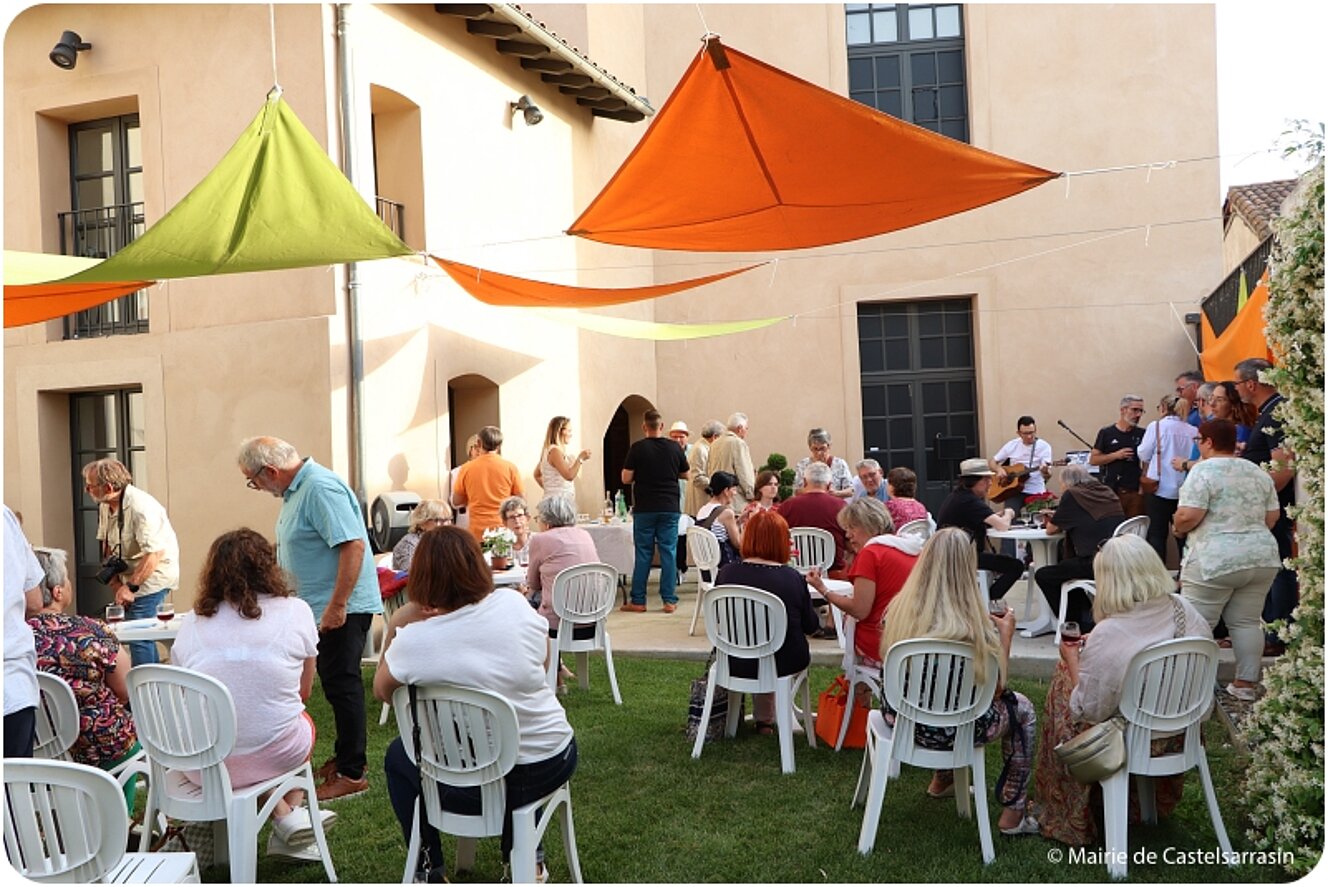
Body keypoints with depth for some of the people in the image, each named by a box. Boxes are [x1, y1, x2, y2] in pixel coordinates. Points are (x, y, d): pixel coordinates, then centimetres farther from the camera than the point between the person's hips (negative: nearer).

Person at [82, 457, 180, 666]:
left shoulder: (141, 507, -23)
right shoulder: (105, 506, 5)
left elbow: (155, 554, -26)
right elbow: (107, 545, 13)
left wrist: (131, 587, -22)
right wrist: (114, 580, 2)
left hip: (153, 575, -9)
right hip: (129, 575, 9)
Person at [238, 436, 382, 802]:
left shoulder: (321, 489, -20)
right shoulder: (296, 490, 13)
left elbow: (353, 545, -27)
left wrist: (337, 606, -27)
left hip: (342, 608, -10)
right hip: (322, 607, 10)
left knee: (341, 686, -4)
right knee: (336, 685, 17)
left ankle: (352, 774, 4)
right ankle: (346, 757, 29)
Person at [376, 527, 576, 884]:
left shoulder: (413, 639, -17)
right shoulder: (514, 604, -10)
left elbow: (381, 690, 4)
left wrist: (395, 628, 5)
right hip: (552, 763, 3)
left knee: (397, 755, 27)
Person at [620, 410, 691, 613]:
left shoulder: (637, 448, -6)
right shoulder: (675, 448, 1)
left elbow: (626, 478, -6)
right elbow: (685, 475, 11)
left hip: (644, 509, -1)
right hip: (669, 508, 1)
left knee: (643, 554, 4)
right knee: (669, 553, 5)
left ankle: (638, 601, 8)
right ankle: (669, 600, 6)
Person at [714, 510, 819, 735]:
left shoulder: (726, 574, -10)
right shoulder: (793, 579, -16)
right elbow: (810, 626, -2)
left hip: (735, 664, 2)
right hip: (784, 664, -2)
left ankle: (763, 718, 41)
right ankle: (765, 719, 36)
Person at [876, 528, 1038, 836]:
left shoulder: (898, 609, -11)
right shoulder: (978, 626, -24)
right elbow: (996, 689, -10)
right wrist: (1006, 634, 2)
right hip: (952, 731, -4)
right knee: (1023, 709, 23)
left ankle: (942, 780, 48)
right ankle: (1013, 815, 30)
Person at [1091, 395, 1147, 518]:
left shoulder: (1142, 434, 9)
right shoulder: (1106, 433, 4)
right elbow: (1093, 460, 3)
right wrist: (1116, 455, -9)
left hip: (1135, 491, 2)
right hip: (1111, 491, -2)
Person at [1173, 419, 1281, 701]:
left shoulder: (1203, 470, -10)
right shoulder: (1259, 472, 12)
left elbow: (1188, 516, -17)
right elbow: (1273, 516, 14)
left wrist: (1178, 527, 2)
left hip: (1214, 561, -7)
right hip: (1262, 557, 7)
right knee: (1246, 623, 12)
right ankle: (1246, 683, 14)